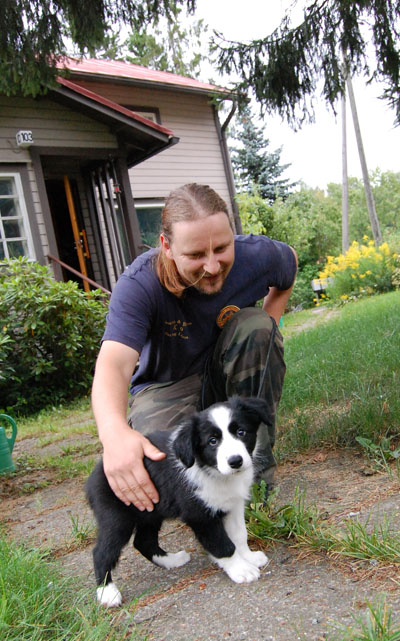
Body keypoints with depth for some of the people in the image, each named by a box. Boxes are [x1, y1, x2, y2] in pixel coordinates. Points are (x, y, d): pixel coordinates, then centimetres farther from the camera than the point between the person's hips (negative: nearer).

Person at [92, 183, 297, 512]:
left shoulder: (256, 256, -18)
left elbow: (290, 260, 9)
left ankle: (255, 456, -13)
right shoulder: (139, 285, -29)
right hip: (168, 386, -2)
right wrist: (114, 432, -65)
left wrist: (269, 324, -5)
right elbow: (113, 363, -44)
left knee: (256, 324, -29)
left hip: (229, 378, 3)